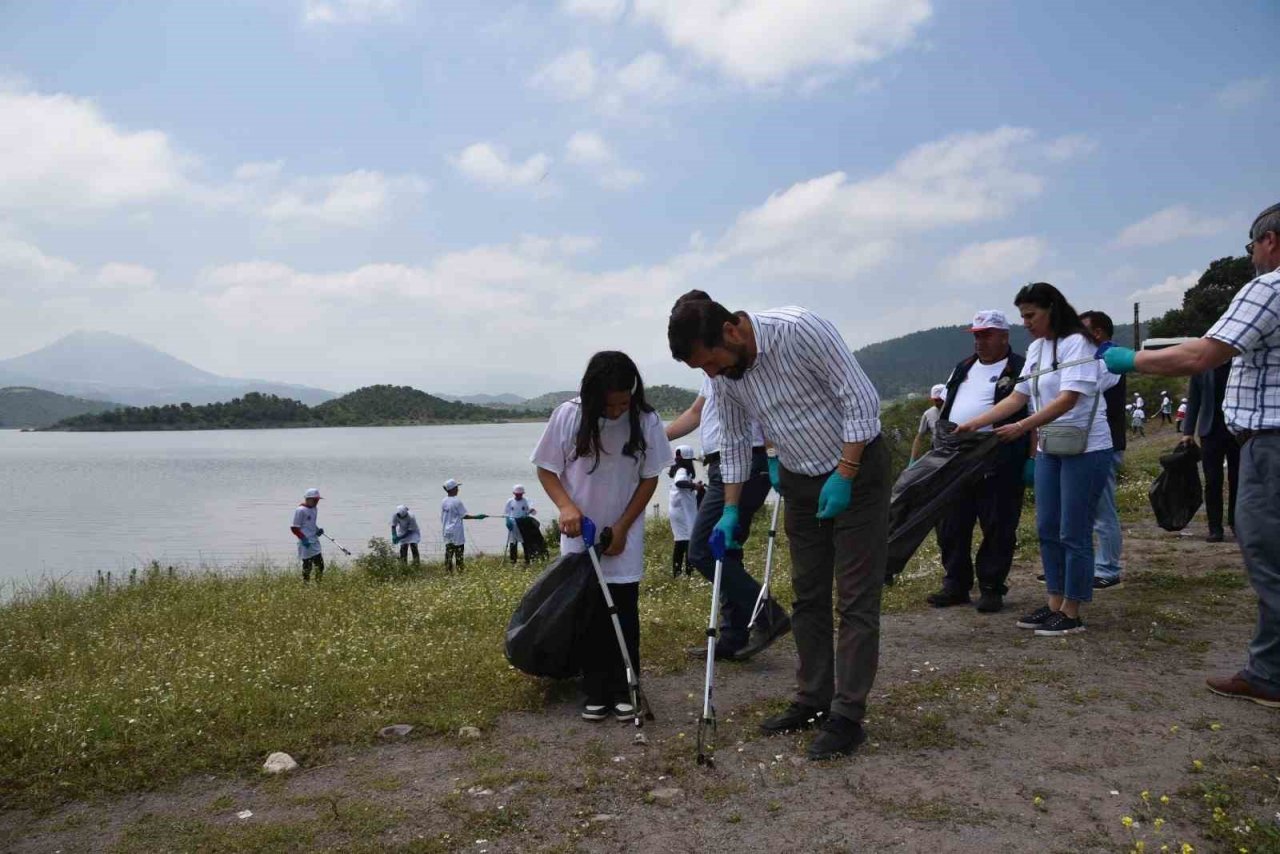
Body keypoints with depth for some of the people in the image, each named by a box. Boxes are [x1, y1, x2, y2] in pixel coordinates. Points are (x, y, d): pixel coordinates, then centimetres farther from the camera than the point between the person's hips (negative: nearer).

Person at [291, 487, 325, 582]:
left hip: (315, 541, 8)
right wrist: (304, 538, -19)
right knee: (307, 565, -4)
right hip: (306, 543, -7)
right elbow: (294, 528, -11)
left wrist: (317, 530, 7)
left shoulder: (315, 508, 13)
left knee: (320, 564, 3)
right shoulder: (300, 510, -11)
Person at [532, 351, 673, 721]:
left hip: (625, 539, 0)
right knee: (590, 614, 7)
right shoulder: (568, 416, -12)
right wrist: (566, 505, -19)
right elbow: (546, 469, -3)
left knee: (625, 613, 5)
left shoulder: (646, 422, -12)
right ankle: (596, 692, 18)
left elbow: (649, 479, -3)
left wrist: (622, 528, -8)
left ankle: (625, 690, 16)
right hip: (580, 537, 0)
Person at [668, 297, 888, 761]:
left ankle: (847, 715, 0)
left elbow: (861, 398, -22)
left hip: (856, 468, -6)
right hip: (800, 479, 7)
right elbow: (734, 443, 7)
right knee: (808, 595, 10)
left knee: (856, 596, -6)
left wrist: (843, 476, -23)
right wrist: (731, 511, 2)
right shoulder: (724, 376, -6)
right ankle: (812, 700, 21)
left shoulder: (799, 328, -26)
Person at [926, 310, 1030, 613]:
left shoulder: (1021, 370, -3)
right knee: (951, 527, 9)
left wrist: (1031, 457, -13)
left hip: (998, 467, -6)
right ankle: (956, 585, 20)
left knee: (997, 529, 1)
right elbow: (946, 403, 27)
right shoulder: (963, 368, 18)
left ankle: (992, 588, 13)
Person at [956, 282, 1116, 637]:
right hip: (1050, 448, 8)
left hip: (1085, 448, -8)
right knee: (1047, 529, 11)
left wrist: (1021, 427, -30)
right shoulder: (1036, 349, 10)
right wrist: (974, 424, 2)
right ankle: (1055, 605, 21)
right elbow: (1018, 397, 10)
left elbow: (1068, 400, -23)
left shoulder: (1076, 343, -14)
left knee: (1074, 534, -2)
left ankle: (1072, 614, 8)